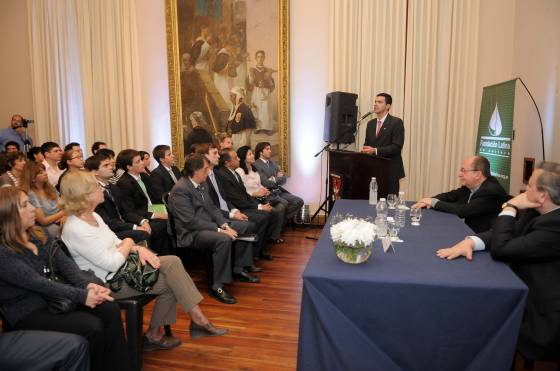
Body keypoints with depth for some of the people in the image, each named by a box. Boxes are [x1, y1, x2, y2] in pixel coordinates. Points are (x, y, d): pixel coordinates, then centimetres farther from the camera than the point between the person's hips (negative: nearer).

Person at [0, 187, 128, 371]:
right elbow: (37, 282, -24)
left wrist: (88, 284, -18)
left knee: (110, 309, -15)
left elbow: (65, 263, 0)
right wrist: (82, 295, -28)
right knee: (92, 326, -24)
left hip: (54, 296, 6)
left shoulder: (40, 234, 7)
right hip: (29, 312, -6)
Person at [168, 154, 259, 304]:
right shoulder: (180, 190, -19)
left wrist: (225, 225, -4)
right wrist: (219, 230, -25)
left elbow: (212, 208, 14)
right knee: (224, 239, -34)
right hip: (191, 233, -10)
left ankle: (237, 270, 17)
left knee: (243, 227, 9)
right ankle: (216, 286, -22)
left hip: (208, 225, 10)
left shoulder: (200, 185, 9)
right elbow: (190, 222, -25)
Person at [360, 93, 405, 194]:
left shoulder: (396, 122, -6)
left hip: (390, 170, -5)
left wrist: (375, 150, -22)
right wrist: (365, 150, -6)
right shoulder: (370, 123, 14)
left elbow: (397, 147, -15)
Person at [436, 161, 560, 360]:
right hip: (526, 297, 7)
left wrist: (510, 207, -14)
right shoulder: (535, 212, 0)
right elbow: (508, 234, 3)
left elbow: (501, 249, -26)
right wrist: (470, 241, -15)